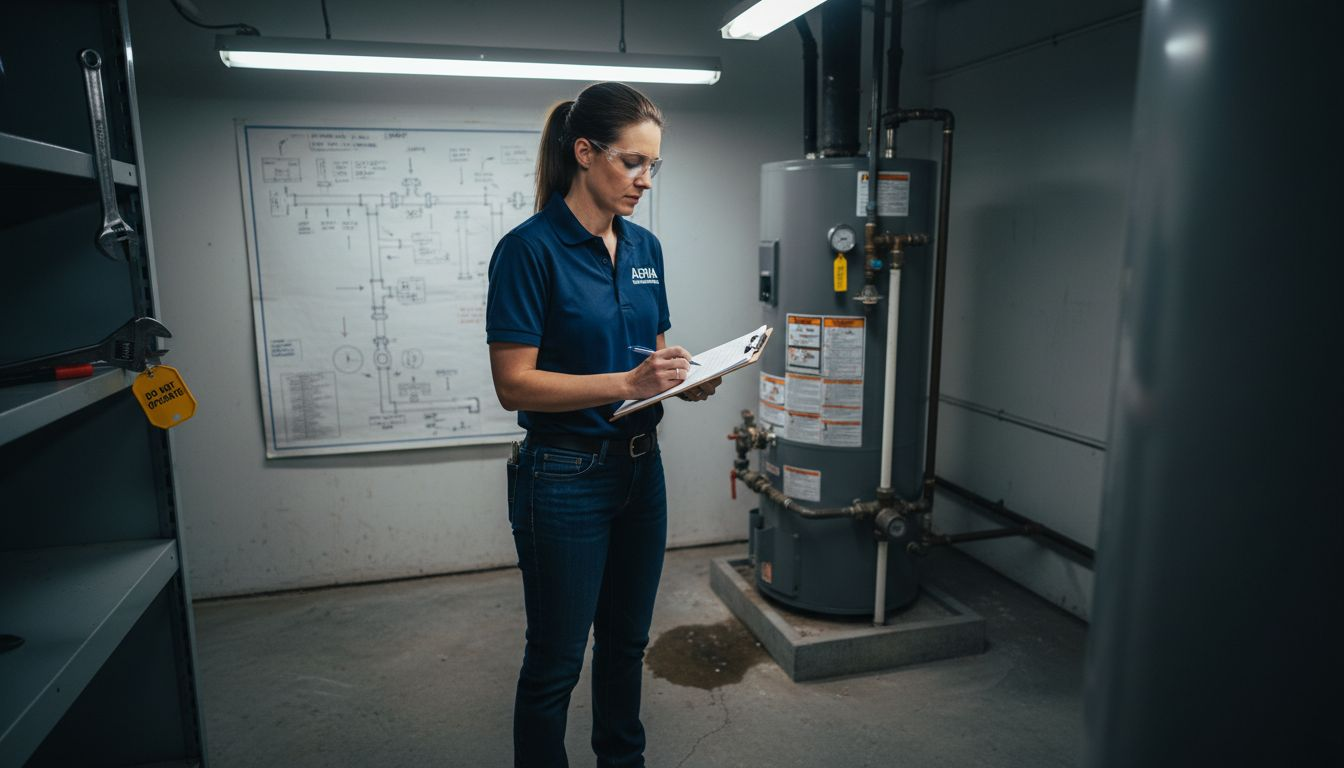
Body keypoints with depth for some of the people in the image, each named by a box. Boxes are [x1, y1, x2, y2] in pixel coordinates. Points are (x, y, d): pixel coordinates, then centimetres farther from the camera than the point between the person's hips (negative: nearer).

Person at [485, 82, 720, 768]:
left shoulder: (644, 247, 7)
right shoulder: (529, 248, -15)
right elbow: (514, 384, -18)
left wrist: (685, 380, -6)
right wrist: (628, 383, -26)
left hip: (640, 467, 7)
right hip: (565, 478, -7)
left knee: (627, 640, 23)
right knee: (555, 660, 9)